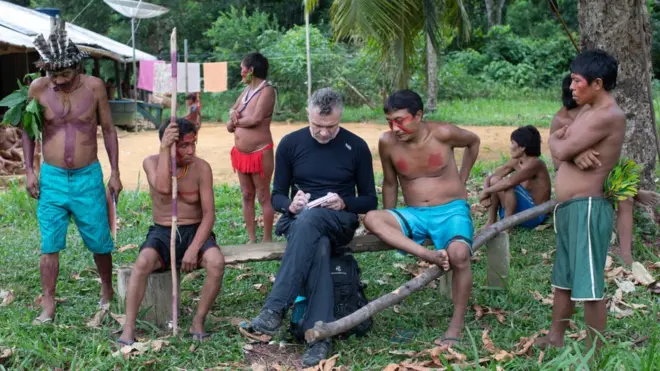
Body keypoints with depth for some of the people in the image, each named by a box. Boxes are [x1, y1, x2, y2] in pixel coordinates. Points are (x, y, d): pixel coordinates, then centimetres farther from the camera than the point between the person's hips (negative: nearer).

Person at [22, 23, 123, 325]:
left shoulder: (94, 86, -7)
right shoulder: (38, 88, -6)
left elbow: (108, 129, 3)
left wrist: (115, 172, 2)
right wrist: (29, 171, -1)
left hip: (88, 177, 0)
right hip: (51, 178, 0)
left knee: (99, 242, 8)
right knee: (49, 245, 0)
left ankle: (107, 294, 30)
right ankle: (48, 308, 8)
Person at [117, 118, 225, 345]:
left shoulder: (201, 168, -6)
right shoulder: (152, 162, -5)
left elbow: (209, 214, -8)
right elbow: (163, 188, -27)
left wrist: (194, 248, -21)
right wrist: (165, 148, -26)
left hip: (195, 231, 0)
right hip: (162, 232, 0)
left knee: (217, 262, -31)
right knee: (143, 263, -33)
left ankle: (198, 323, -13)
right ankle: (128, 330, -27)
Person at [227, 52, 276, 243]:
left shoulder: (267, 90, -12)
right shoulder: (247, 89, 13)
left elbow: (256, 119, -20)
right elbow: (233, 109, 22)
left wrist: (234, 124, -5)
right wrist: (233, 114, -3)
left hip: (260, 153, -8)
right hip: (240, 153, 8)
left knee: (263, 197, 0)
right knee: (247, 195, 11)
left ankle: (267, 239, 7)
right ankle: (251, 239, 18)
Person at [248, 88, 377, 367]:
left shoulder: (356, 147, 3)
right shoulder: (290, 143, 5)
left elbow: (370, 201, 6)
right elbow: (277, 196, 10)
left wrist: (344, 203, -15)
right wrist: (291, 205, -15)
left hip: (340, 222, -1)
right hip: (299, 221, 1)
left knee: (311, 218, -39)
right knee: (318, 247, -39)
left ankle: (275, 308, -45)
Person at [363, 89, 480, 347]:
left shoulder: (442, 133, -12)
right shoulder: (387, 142, -5)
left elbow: (474, 142, 10)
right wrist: (389, 228, 11)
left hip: (452, 211, -3)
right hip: (414, 215, 3)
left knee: (459, 254, -33)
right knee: (372, 219, -26)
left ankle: (457, 324, -15)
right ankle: (430, 255, -36)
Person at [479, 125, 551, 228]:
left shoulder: (534, 163, -20)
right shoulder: (516, 161, 4)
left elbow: (510, 182, -34)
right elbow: (489, 178, 5)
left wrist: (486, 191, -23)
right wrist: (486, 191, -16)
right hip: (518, 212, 8)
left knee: (509, 186, -29)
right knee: (494, 181, -3)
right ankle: (491, 223, -4)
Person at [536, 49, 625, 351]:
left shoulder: (609, 116, -17)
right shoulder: (587, 110, 15)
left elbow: (562, 151, -20)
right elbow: (566, 148, 11)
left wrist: (556, 139, 2)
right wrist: (569, 145, -11)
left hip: (588, 208, -10)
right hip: (568, 207, 10)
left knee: (589, 284, -5)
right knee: (563, 278, 21)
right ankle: (555, 338, 35)